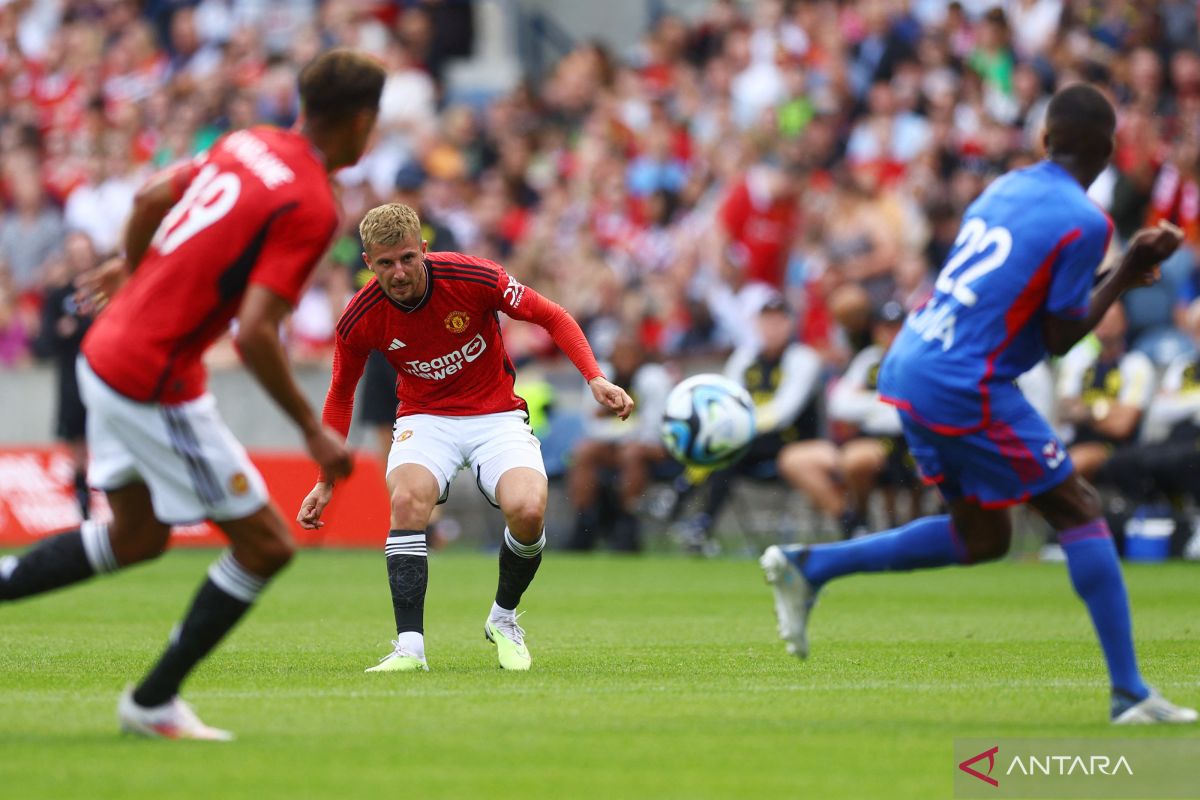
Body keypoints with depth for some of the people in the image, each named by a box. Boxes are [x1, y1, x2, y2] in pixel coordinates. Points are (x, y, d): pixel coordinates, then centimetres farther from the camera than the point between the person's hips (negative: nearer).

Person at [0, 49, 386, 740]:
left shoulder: (250, 145, 6)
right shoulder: (312, 207, -19)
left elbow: (151, 197, 20)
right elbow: (256, 335, -25)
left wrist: (130, 265, 40)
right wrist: (314, 430, -16)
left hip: (108, 350, 9)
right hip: (157, 384, -9)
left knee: (138, 536, 24)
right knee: (266, 546, 2)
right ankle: (154, 702, 11)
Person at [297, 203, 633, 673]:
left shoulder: (475, 278, -19)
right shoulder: (361, 319, -13)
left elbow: (552, 317, -6)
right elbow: (341, 394, 6)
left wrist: (595, 378, -19)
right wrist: (326, 481, 6)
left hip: (496, 414, -1)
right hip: (425, 418, 1)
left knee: (528, 510, -28)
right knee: (407, 499, -33)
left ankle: (504, 621, 2)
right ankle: (410, 646, -29)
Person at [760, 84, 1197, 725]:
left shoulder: (1005, 189, 13)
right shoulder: (1083, 222, -10)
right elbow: (1060, 337, -7)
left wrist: (1123, 271, 19)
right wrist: (1123, 277, 3)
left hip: (908, 367, 8)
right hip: (966, 389, -8)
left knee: (983, 538, 20)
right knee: (1078, 511, 0)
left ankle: (807, 566, 20)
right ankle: (1129, 694, -1)